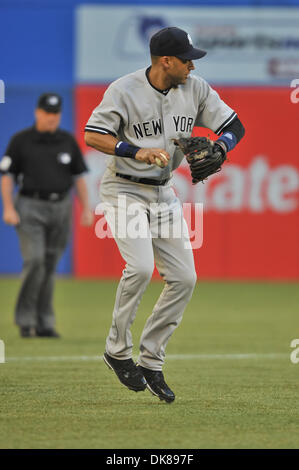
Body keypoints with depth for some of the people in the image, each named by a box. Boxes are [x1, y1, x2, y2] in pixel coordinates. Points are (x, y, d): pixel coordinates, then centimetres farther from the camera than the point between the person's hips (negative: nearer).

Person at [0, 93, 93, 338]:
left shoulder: (67, 141, 9)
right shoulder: (21, 140, 0)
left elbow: (78, 176, 14)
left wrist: (86, 208, 7)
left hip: (61, 207, 3)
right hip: (31, 207, -3)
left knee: (50, 266, 4)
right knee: (35, 261, -16)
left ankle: (45, 324, 9)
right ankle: (25, 320, -7)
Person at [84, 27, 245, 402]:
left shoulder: (195, 89, -2)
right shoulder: (124, 90, -16)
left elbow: (234, 126, 3)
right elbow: (92, 136, -19)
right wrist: (137, 152, -31)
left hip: (164, 194, 6)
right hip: (124, 189, -6)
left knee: (184, 277, -2)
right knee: (141, 267, -25)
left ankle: (150, 360, 9)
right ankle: (117, 350, -5)